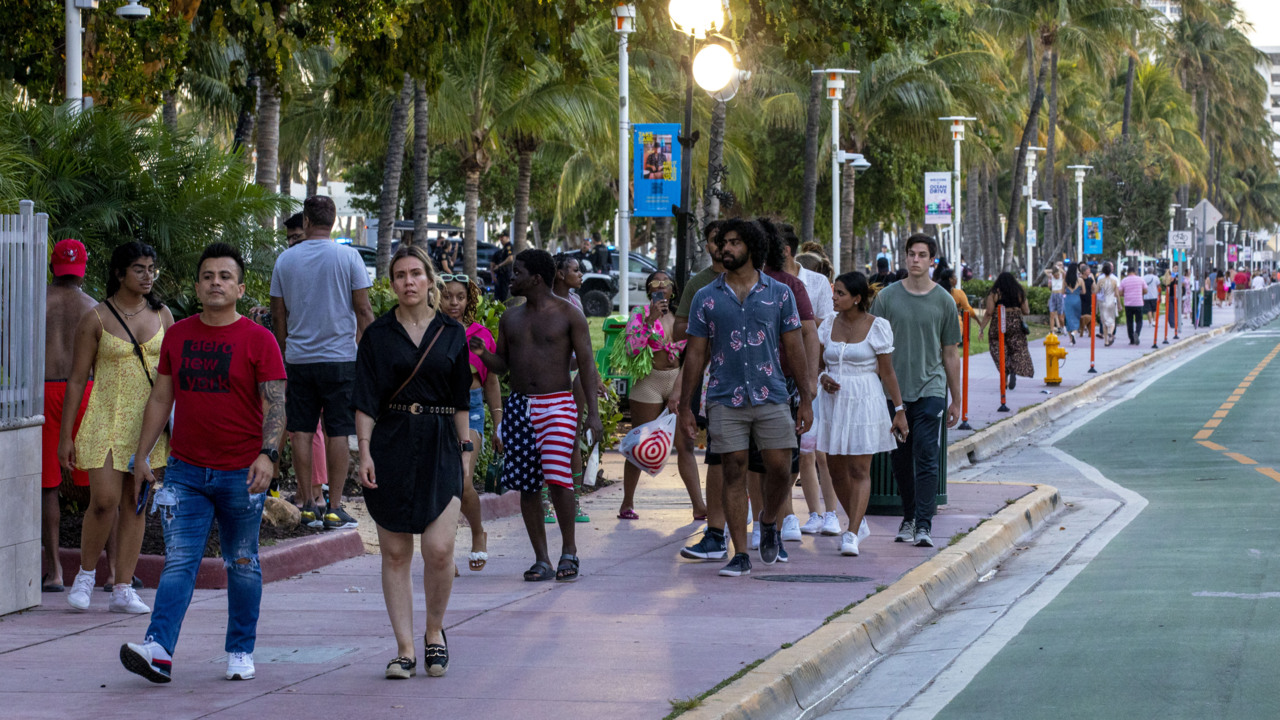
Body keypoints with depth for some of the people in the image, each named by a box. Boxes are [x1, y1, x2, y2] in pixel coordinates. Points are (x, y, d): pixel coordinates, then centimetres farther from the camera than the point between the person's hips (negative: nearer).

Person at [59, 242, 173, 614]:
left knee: (134, 503, 3)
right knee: (104, 500, -13)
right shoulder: (96, 319, -3)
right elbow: (77, 380, -1)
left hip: (148, 421, 4)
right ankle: (86, 573, 11)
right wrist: (65, 435, -4)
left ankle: (123, 590, 7)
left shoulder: (162, 315, 8)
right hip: (107, 418, -4)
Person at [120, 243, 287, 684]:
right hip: (186, 472, 2)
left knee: (242, 564, 8)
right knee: (179, 561, -7)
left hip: (241, 474, -2)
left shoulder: (258, 340, -3)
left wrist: (268, 454, -23)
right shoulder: (177, 336, 9)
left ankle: (240, 653, 17)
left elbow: (276, 404, -8)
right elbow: (160, 399, 16)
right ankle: (159, 651, -17)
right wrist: (141, 457, 12)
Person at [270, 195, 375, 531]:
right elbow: (363, 310, -4)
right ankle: (334, 507, -1)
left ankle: (307, 503, 9)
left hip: (299, 359, 2)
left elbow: (278, 314, 7)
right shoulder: (348, 257, -5)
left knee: (302, 430, 8)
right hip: (340, 358, -2)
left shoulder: (286, 259, 2)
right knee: (339, 432, 1)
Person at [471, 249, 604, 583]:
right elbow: (501, 364, 19)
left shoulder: (568, 315, -1)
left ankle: (569, 552, -1)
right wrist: (482, 354, -4)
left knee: (558, 476, -18)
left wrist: (593, 412, -9)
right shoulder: (510, 318, 14)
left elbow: (586, 364, -2)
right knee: (527, 484, 2)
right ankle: (542, 560, 9)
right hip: (518, 406, 5)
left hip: (557, 405, -5)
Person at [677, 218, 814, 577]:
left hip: (771, 398, 0)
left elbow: (795, 348, 7)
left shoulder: (779, 293, 6)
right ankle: (740, 555, 3)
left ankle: (768, 521, 27)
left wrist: (806, 400, 2)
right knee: (734, 473, -1)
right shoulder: (707, 298, 6)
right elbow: (696, 354, 8)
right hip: (725, 400, 0)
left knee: (779, 469, -4)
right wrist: (685, 407, 4)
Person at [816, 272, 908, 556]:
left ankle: (852, 534, -13)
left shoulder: (877, 328, -4)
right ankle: (857, 520, 28)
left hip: (864, 403, -5)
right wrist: (823, 377, -8)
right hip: (834, 402, 5)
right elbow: (816, 364, 15)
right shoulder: (828, 326, 8)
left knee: (859, 470, -9)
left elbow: (887, 373, -3)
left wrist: (899, 410, -5)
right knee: (836, 469, 8)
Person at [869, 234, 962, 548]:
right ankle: (909, 517, 24)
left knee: (926, 458, -10)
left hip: (930, 389, -2)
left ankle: (924, 524, -12)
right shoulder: (887, 297, 4)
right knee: (901, 459, 8)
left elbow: (950, 353, 10)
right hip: (894, 389, 2)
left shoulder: (943, 301, 4)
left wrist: (956, 401, 11)